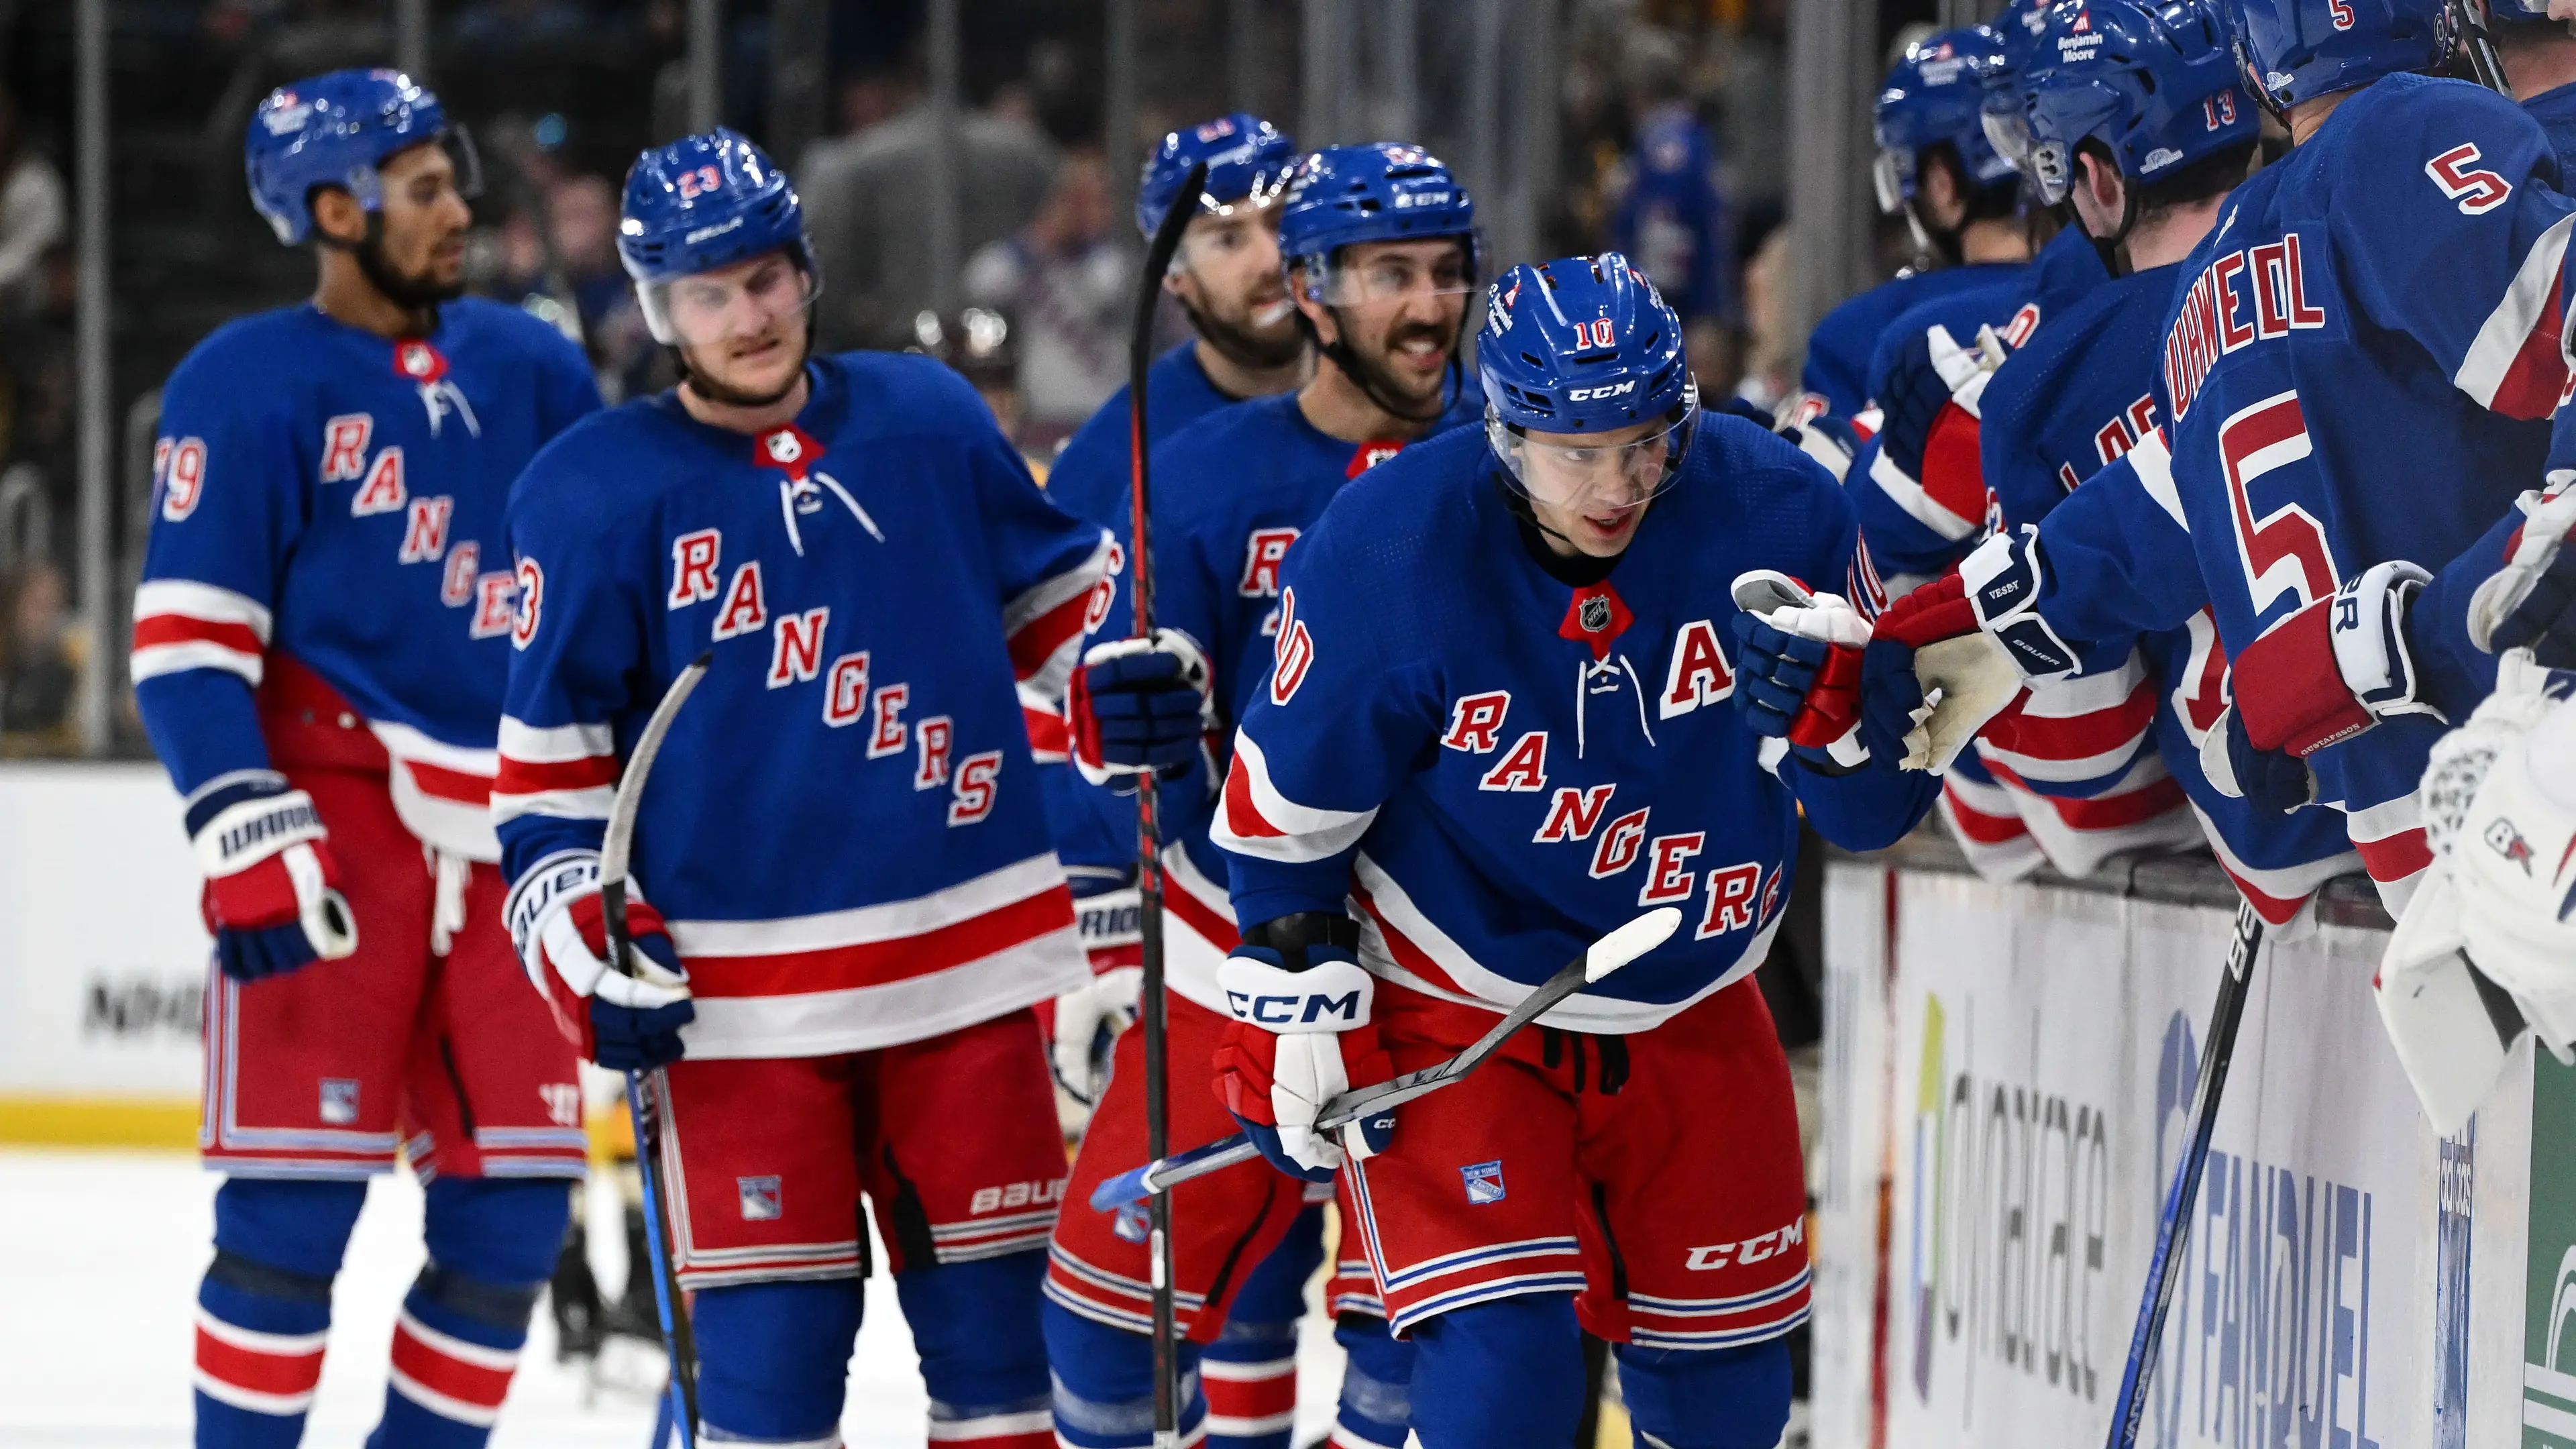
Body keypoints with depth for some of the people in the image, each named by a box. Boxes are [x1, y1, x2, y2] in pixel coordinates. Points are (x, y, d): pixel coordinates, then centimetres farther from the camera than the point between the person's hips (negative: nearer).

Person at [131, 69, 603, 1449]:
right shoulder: (244, 387, -4)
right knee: (297, 1195, -8)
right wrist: (247, 839, -17)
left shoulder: (534, 371, 11)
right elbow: (184, 637, -8)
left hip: (506, 835, 5)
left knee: (514, 1206, 3)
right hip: (334, 829, -5)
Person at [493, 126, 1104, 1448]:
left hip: (965, 963, 3)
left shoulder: (930, 421, 5)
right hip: (738, 989, -3)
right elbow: (545, 756, 2)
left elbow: (1049, 594, 19)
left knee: (991, 1306, 8)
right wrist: (584, 945, -7)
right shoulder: (593, 493, -2)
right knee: (772, 1338, -5)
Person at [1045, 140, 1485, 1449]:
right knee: (1117, 1281, 2)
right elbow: (1150, 796, -5)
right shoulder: (1205, 477, -3)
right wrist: (1129, 719, -26)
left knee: (1418, 1312, 2)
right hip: (1239, 949, 1)